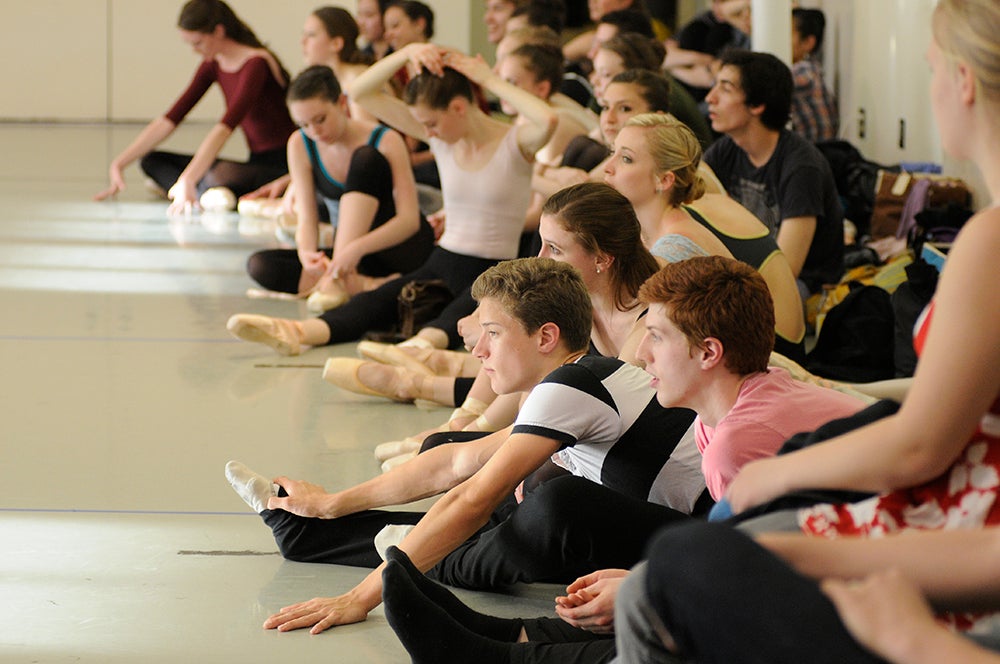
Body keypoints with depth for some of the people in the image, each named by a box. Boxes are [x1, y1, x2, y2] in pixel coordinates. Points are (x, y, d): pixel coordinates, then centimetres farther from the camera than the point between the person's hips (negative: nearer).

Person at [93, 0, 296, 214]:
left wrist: (187, 180, -40)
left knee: (219, 176, -41)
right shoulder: (214, 66, 8)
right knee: (152, 161, 2)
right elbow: (168, 122, 9)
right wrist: (118, 163, 1)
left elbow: (224, 129, -30)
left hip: (281, 167, -9)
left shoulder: (256, 64, -17)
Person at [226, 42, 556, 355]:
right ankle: (294, 332, -52)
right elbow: (360, 93, 5)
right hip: (443, 262, 4)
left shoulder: (514, 143, -7)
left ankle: (421, 345, -73)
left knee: (466, 309, -40)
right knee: (378, 301, -25)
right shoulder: (440, 138, 8)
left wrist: (491, 80, -22)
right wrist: (406, 53, -10)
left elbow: (548, 121, -33)